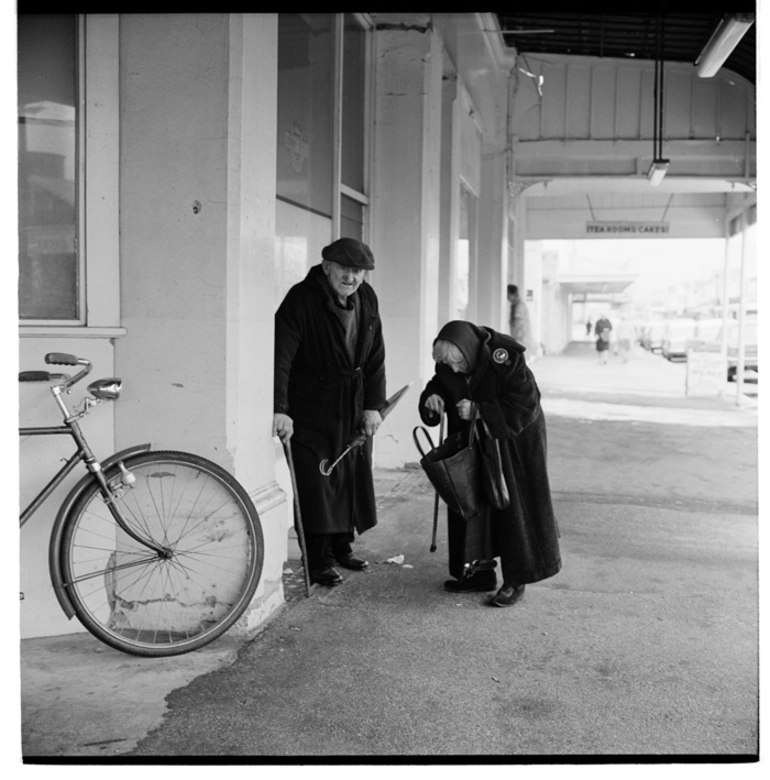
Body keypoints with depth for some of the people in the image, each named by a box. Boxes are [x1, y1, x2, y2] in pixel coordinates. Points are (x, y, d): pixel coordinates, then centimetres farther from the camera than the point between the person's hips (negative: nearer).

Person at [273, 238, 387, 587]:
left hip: (354, 404, 6)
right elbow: (280, 356, -25)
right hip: (311, 406, -6)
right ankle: (319, 560, 6)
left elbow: (375, 357, 5)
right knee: (316, 480, -4)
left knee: (353, 476, 13)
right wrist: (280, 409, -33)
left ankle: (342, 546, 29)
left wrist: (374, 405, -1)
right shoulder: (301, 299, -18)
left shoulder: (367, 299, 1)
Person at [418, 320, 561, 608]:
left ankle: (516, 580, 9)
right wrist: (431, 400, -20)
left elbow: (526, 404, -26)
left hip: (514, 442, -6)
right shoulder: (447, 363, -10)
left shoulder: (505, 358, -27)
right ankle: (483, 570, 21)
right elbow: (437, 387, 5)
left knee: (513, 508, -1)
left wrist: (480, 411, -32)